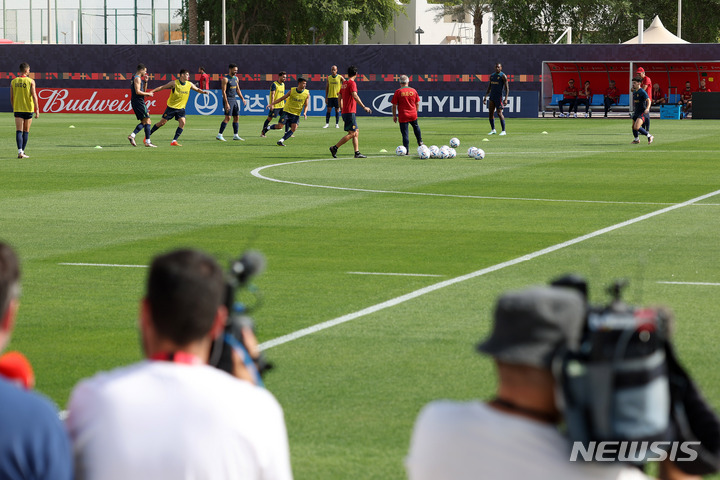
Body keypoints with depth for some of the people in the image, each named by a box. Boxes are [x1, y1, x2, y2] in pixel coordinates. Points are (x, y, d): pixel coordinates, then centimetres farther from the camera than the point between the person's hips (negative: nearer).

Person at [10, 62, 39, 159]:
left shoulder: (13, 82, 3)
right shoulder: (31, 81, -6)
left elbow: (11, 98, 7)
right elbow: (34, 96, -12)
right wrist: (37, 110, -10)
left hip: (17, 110, 2)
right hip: (28, 109, -2)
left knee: (19, 131, -3)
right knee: (26, 131, 10)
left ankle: (20, 151, -19)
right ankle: (22, 151, 16)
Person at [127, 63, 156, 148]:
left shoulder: (137, 78, 19)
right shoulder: (137, 78, -12)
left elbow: (143, 90, 26)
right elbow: (138, 91, -21)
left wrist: (145, 81, 13)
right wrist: (148, 94, -12)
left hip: (135, 102, 10)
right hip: (139, 102, -10)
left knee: (144, 122, 12)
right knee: (147, 121, -8)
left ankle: (132, 135, 1)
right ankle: (147, 142, -11)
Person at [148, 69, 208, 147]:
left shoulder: (189, 84, 1)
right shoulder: (174, 83, -11)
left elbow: (197, 89, 17)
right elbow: (162, 87, -5)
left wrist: (203, 92, -4)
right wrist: (151, 92, -10)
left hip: (181, 108, 4)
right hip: (171, 107, -4)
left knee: (182, 123, -17)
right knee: (162, 122, -2)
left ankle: (174, 141, -13)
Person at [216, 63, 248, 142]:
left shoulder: (236, 79, 13)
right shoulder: (225, 79, -12)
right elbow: (223, 91, -16)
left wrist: (242, 99, 15)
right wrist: (226, 103, -21)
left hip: (234, 99, 8)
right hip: (228, 99, -8)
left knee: (237, 117, 7)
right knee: (228, 117, -14)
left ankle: (235, 135, 12)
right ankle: (219, 135, -12)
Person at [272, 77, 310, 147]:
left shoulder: (306, 93, -3)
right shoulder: (292, 91, -6)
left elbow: (306, 105, 6)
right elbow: (282, 98, 1)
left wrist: (304, 113, -14)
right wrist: (272, 104, -3)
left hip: (296, 114, 2)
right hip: (287, 111, -2)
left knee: (294, 128, -14)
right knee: (280, 125, -11)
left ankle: (281, 140, -10)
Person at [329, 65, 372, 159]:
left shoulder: (344, 83, 15)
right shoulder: (352, 83, -11)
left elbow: (340, 98, 20)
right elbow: (355, 96, -23)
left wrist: (342, 110, 26)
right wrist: (364, 107, -22)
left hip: (345, 112, 9)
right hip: (350, 112, -9)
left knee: (356, 131, 11)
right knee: (352, 133, -9)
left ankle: (357, 152, 7)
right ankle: (334, 148, -10)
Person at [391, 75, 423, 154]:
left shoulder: (398, 92, -9)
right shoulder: (413, 91, 2)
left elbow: (394, 105, -7)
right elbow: (417, 103, 10)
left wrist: (394, 116, 2)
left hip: (403, 116, -3)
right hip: (413, 115, 3)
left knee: (405, 133, 0)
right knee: (416, 127, 31)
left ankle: (407, 151, -1)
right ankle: (420, 142, 36)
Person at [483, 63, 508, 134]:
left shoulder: (503, 76, -6)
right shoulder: (492, 76, 15)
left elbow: (507, 88, -10)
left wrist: (506, 99, -19)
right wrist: (485, 97, 15)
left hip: (499, 97, -7)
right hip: (492, 97, 7)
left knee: (499, 113, -12)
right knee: (490, 113, 4)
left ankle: (503, 131, -8)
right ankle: (493, 130, 15)